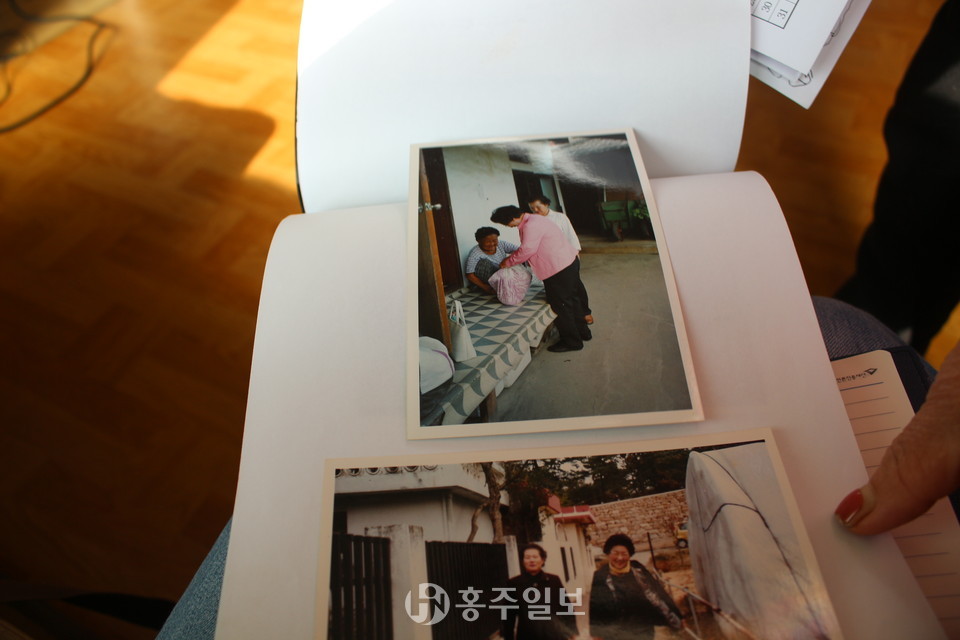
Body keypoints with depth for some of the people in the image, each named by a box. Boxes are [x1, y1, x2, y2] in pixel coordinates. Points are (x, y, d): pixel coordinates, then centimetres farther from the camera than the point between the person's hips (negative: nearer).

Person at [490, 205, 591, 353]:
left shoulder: (531, 225, -21)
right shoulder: (531, 220, 12)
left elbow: (527, 250, -23)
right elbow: (527, 247, 18)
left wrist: (508, 262, -9)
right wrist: (511, 259, 10)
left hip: (559, 269, -11)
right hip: (570, 262, 11)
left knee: (561, 305, 1)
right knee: (572, 299, 22)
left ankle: (571, 342, 13)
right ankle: (583, 332, 36)